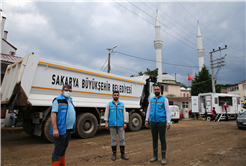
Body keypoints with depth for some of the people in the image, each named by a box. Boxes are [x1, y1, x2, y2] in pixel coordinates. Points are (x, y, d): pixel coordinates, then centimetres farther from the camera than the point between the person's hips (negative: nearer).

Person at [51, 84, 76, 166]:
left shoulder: (70, 101, 16)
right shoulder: (58, 100, -8)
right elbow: (53, 114, -16)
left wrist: (72, 128, 19)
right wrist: (55, 129, -23)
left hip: (68, 130, 8)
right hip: (61, 130, -8)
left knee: (63, 148, 18)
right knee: (58, 150, 0)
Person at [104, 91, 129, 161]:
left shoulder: (122, 104, 9)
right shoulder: (109, 104, 5)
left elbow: (124, 114, 8)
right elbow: (106, 114, 3)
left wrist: (125, 123, 2)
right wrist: (106, 123, -5)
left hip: (120, 125, 1)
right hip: (112, 124, -1)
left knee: (122, 139, 4)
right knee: (113, 139, 7)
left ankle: (123, 154, 17)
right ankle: (114, 154, 18)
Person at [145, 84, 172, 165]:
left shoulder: (164, 99, -3)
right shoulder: (151, 99, 11)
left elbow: (168, 111, -6)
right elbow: (149, 110, 15)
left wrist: (168, 122, -13)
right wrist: (146, 120, 10)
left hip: (161, 122, -4)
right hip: (153, 122, 4)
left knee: (162, 139, 3)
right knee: (154, 139, 12)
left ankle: (163, 157, 15)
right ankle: (155, 156, 25)